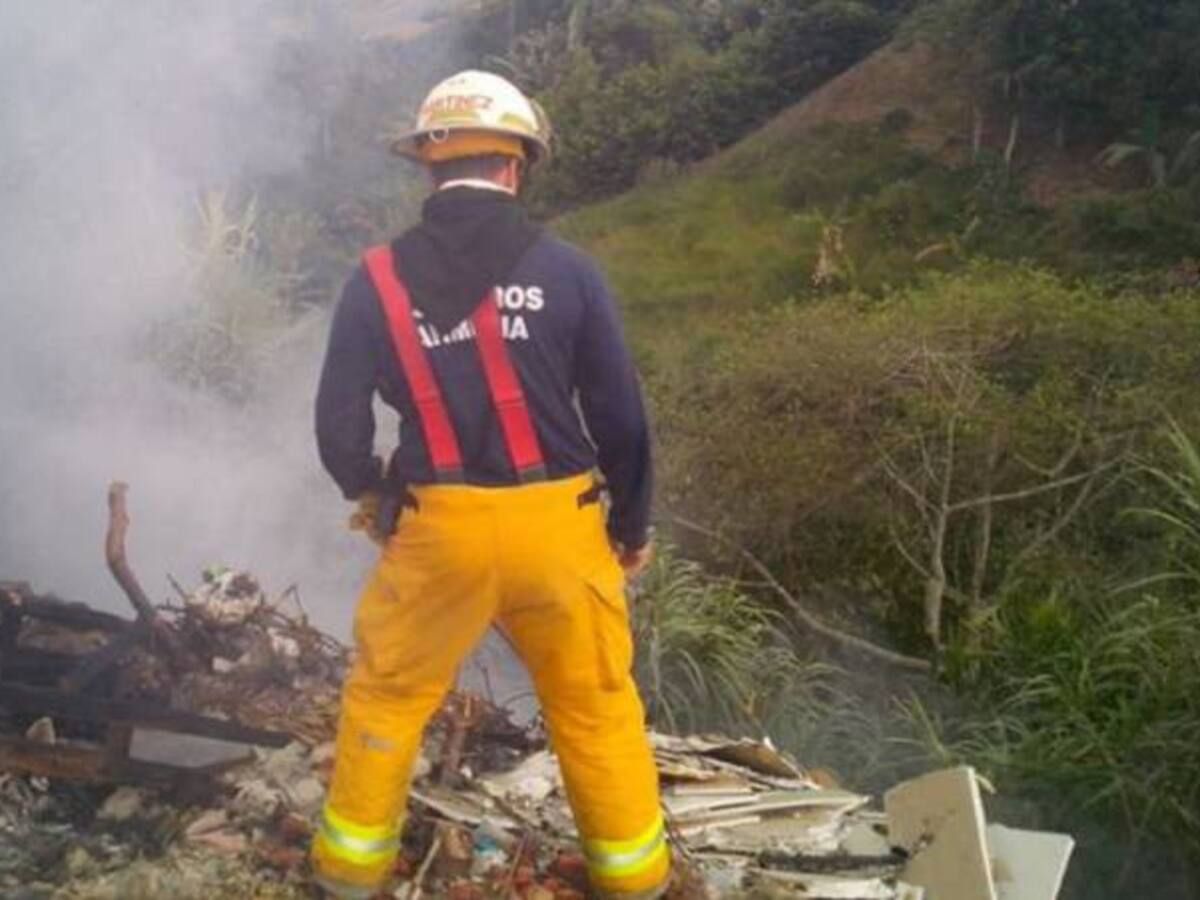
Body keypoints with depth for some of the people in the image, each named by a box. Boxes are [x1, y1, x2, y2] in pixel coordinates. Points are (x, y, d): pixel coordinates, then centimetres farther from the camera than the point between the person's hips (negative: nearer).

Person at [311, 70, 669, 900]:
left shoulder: (381, 277, -3)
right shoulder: (566, 269, -5)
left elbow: (339, 423, -1)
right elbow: (620, 414, -2)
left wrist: (371, 496, 20)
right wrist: (633, 522, 12)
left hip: (437, 527, 1)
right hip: (556, 522, 0)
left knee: (387, 692, 21)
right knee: (597, 701, 16)